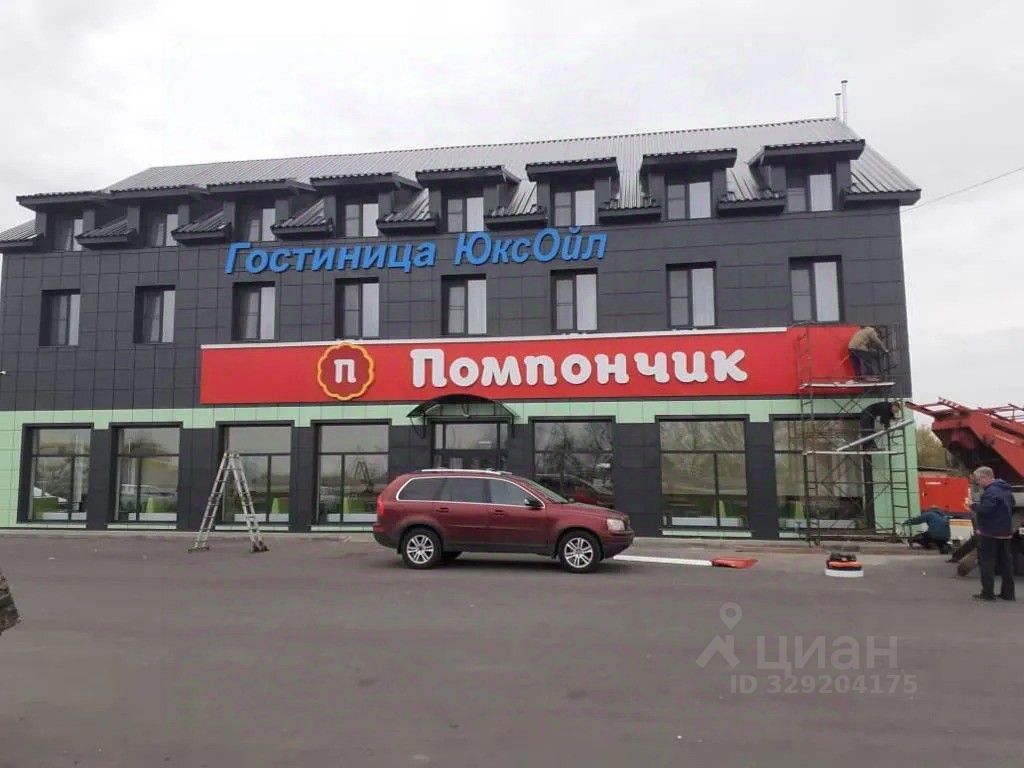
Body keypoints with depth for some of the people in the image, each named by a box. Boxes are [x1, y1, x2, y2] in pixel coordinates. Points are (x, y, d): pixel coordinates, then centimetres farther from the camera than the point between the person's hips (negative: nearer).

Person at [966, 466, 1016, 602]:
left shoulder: (991, 491, -19)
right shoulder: (1006, 490, 13)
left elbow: (985, 510, -27)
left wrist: (972, 505, -9)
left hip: (990, 533, -9)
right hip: (1005, 532, 9)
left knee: (987, 563, -2)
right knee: (1006, 562, 12)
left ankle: (988, 593, -2)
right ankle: (1008, 592, 16)